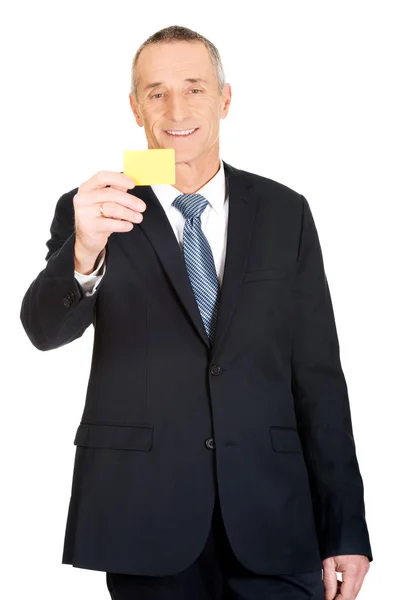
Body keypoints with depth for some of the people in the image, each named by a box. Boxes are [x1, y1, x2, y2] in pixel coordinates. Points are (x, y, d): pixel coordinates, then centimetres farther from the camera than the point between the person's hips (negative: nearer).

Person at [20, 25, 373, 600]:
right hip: (146, 519, -1)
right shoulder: (92, 211, 2)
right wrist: (84, 254, -35)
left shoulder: (285, 213, 5)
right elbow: (44, 330, -14)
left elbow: (318, 374, 4)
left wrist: (346, 531, 1)